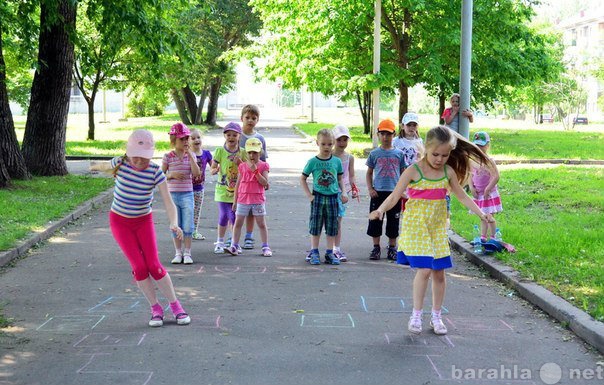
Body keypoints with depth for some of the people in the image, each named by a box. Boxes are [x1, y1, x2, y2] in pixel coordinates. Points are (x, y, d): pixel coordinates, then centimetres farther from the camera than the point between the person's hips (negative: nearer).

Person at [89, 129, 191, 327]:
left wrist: (174, 223, -43)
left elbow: (169, 202, -25)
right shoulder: (120, 163, -15)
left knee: (154, 265, -9)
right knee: (139, 266, -9)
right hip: (120, 222, 1)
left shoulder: (156, 172, -20)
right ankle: (156, 309, 5)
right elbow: (105, 166, 11)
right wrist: (94, 166, 33)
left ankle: (175, 306, 6)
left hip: (144, 221, -1)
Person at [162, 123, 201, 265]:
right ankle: (178, 253, 16)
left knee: (188, 227, -1)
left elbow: (196, 173, -10)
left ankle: (187, 253, 9)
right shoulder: (168, 157, 0)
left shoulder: (191, 155, 3)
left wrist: (190, 154, -12)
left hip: (187, 195, 0)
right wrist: (172, 175, -16)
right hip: (173, 195, 0)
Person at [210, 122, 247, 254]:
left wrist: (240, 163, -14)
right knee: (224, 215, -1)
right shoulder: (219, 151, -3)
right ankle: (220, 242, 16)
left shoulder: (242, 152, 1)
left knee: (235, 216, 3)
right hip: (223, 189, -1)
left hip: (237, 190, 1)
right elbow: (212, 169, -1)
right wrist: (215, 170, -23)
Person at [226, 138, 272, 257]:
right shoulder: (242, 166, 5)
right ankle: (234, 246, 7)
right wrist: (235, 200, 7)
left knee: (261, 224, 5)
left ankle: (266, 247, 12)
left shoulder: (263, 166, 0)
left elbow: (265, 183, -12)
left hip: (258, 199, -2)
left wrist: (255, 171, -19)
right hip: (243, 199, 2)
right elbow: (238, 184, 8)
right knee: (238, 223, 2)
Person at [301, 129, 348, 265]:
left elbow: (340, 179, 12)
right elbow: (302, 179, 3)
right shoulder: (313, 161, -4)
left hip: (333, 197, 2)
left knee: (332, 227, 7)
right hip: (318, 197, -2)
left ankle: (329, 253, 15)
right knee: (315, 226, 3)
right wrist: (309, 195, -5)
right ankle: (314, 253, 11)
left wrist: (343, 192, -2)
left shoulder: (337, 161, 2)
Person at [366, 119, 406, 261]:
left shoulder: (399, 153, 5)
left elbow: (403, 173, 10)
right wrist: (370, 189, -4)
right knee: (375, 221, 3)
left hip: (394, 192, 1)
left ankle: (392, 248, 19)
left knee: (393, 221, 7)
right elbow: (369, 173, 8)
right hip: (378, 192, 0)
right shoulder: (374, 153, 3)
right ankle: (376, 248, 14)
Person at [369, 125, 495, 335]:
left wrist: (480, 213, 3)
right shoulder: (413, 171, -11)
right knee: (424, 269, -13)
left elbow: (462, 196, 11)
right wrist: (380, 210, -30)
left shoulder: (448, 172, 2)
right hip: (416, 226, -4)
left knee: (439, 272, 6)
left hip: (438, 227, 4)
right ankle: (416, 315, 2)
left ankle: (436, 316, 20)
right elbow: (395, 195, -14)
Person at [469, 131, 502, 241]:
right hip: (478, 194, 6)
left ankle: (492, 237, 9)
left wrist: (487, 189, -19)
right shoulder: (473, 161, 3)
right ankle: (483, 237, 21)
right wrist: (471, 187, -5)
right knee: (482, 217, 14)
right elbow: (471, 175, 10)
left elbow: (496, 176, -21)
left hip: (489, 194, -6)